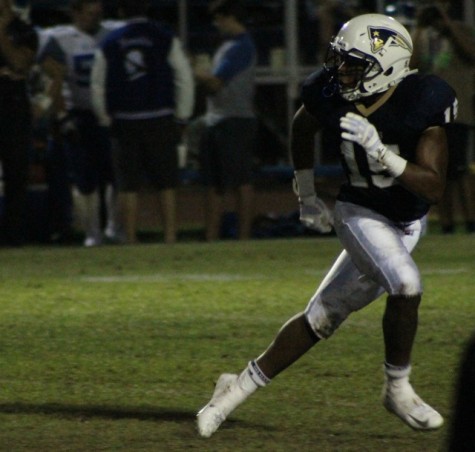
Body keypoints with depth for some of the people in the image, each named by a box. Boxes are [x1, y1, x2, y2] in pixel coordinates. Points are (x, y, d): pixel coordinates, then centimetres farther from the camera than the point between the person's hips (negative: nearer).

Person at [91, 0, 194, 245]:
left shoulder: (109, 44, 4)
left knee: (128, 183, 4)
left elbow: (98, 86, 8)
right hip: (160, 119, -1)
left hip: (124, 121, 1)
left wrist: (106, 119, 17)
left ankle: (130, 239, 0)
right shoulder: (165, 38, 0)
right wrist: (181, 116, 6)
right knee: (166, 182, 5)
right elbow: (184, 78, -1)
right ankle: (170, 236, -1)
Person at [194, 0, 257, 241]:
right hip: (215, 120, 10)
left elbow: (215, 83, -16)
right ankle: (211, 239, 10)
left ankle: (244, 237, -7)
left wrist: (190, 71, -4)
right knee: (213, 183, 9)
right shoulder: (228, 46, 19)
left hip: (235, 121, -10)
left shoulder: (240, 47, -12)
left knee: (241, 181, -8)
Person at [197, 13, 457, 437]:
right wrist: (306, 193, 15)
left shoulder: (422, 102, -23)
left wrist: (382, 155, -38)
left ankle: (241, 386, 21)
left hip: (406, 224, 0)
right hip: (361, 213, 0)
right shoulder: (332, 94, -14)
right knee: (406, 284, -27)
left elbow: (435, 187, -26)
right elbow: (302, 127, 12)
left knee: (321, 319, 4)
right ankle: (398, 389, -6)